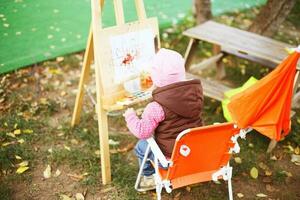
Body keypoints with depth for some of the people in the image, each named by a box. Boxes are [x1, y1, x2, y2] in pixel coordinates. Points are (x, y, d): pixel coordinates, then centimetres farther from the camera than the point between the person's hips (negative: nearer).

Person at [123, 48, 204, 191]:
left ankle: (150, 177, 35)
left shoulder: (157, 107, -26)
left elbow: (142, 131, -22)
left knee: (141, 147, 18)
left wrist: (130, 116, -3)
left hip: (170, 158, -6)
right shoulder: (196, 91, -8)